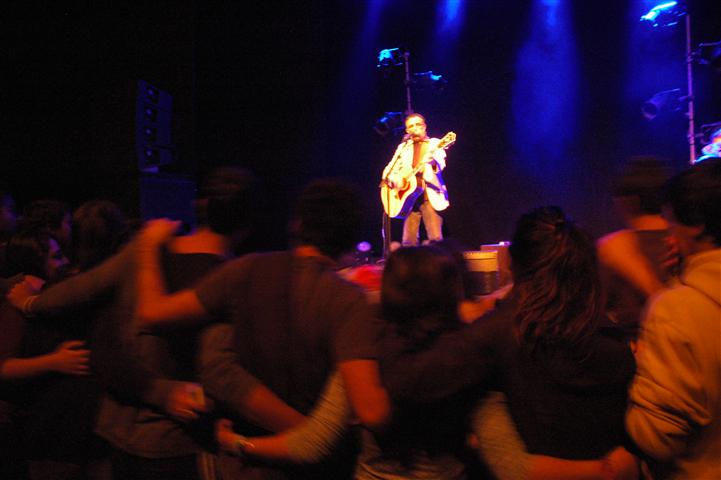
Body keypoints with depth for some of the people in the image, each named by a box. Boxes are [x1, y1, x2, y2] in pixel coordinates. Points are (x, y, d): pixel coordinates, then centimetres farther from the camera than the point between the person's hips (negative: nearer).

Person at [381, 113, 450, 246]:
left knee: (435, 239, -10)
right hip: (408, 194, 3)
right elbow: (388, 170, 17)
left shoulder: (434, 144, 8)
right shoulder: (403, 147, 18)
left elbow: (440, 165, -10)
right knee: (409, 241, -1)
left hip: (429, 194, -3)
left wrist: (433, 162, -32)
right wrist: (393, 179, -5)